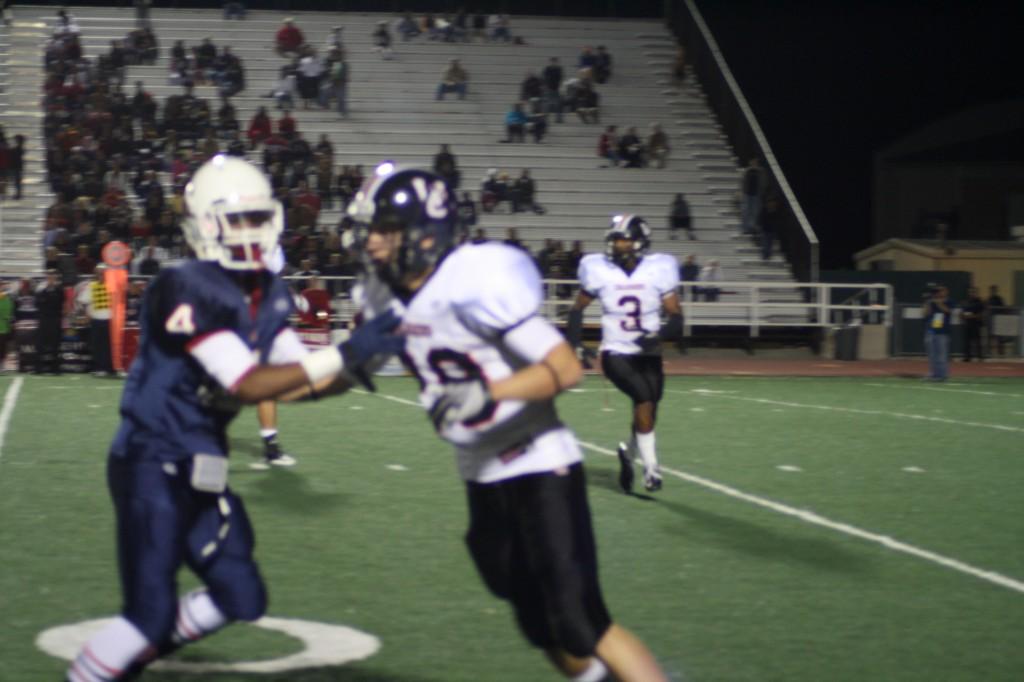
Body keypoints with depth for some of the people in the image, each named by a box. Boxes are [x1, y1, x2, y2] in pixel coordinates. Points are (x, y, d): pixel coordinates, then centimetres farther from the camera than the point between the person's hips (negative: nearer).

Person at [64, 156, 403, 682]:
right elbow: (248, 385, -25)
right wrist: (342, 355, -27)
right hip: (153, 465, -9)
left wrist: (354, 369, -11)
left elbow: (297, 381, 7)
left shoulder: (267, 295, 6)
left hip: (197, 470, 9)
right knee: (151, 612, -9)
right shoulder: (188, 292, -21)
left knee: (242, 599, 12)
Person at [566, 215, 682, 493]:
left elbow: (676, 316, -5)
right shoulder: (599, 271, -5)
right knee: (645, 400, -23)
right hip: (616, 353, -2)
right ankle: (651, 467, -12)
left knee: (647, 412, 5)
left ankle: (629, 452, 37)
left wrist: (660, 334, -24)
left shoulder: (658, 270, -6)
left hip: (648, 355, 2)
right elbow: (577, 308, 9)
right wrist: (575, 343, 1)